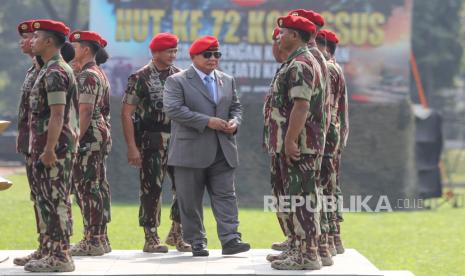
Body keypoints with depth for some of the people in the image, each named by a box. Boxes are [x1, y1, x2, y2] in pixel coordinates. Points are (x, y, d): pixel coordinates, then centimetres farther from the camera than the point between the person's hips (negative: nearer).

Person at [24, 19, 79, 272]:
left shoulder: (54, 73, -15)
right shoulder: (57, 69, 18)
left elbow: (57, 115, -21)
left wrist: (49, 149, -23)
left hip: (53, 146, -10)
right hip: (63, 145, 10)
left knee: (55, 201, -8)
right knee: (54, 201, 12)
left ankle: (59, 257, -6)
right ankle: (57, 252, 17)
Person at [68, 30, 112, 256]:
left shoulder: (87, 76, -13)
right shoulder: (100, 74, 18)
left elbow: (85, 111, -21)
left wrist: (76, 140, -20)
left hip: (88, 139, -10)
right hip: (102, 136, 10)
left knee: (87, 189, -8)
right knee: (98, 187, 12)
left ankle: (92, 242, -7)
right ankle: (100, 238, 16)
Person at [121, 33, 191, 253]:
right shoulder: (140, 78, -4)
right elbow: (126, 113, -6)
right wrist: (132, 147, -12)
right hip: (152, 142, -4)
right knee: (151, 189, -1)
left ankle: (177, 233, 16)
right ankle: (151, 238, 7)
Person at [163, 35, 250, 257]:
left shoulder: (227, 81, 16)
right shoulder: (177, 81, -1)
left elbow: (236, 107, 22)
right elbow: (173, 109, -14)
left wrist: (234, 122, -3)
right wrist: (207, 121, -18)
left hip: (222, 151, 4)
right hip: (191, 151, -4)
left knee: (225, 196, -4)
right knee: (190, 201, 1)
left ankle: (230, 239, -7)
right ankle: (196, 242, 9)